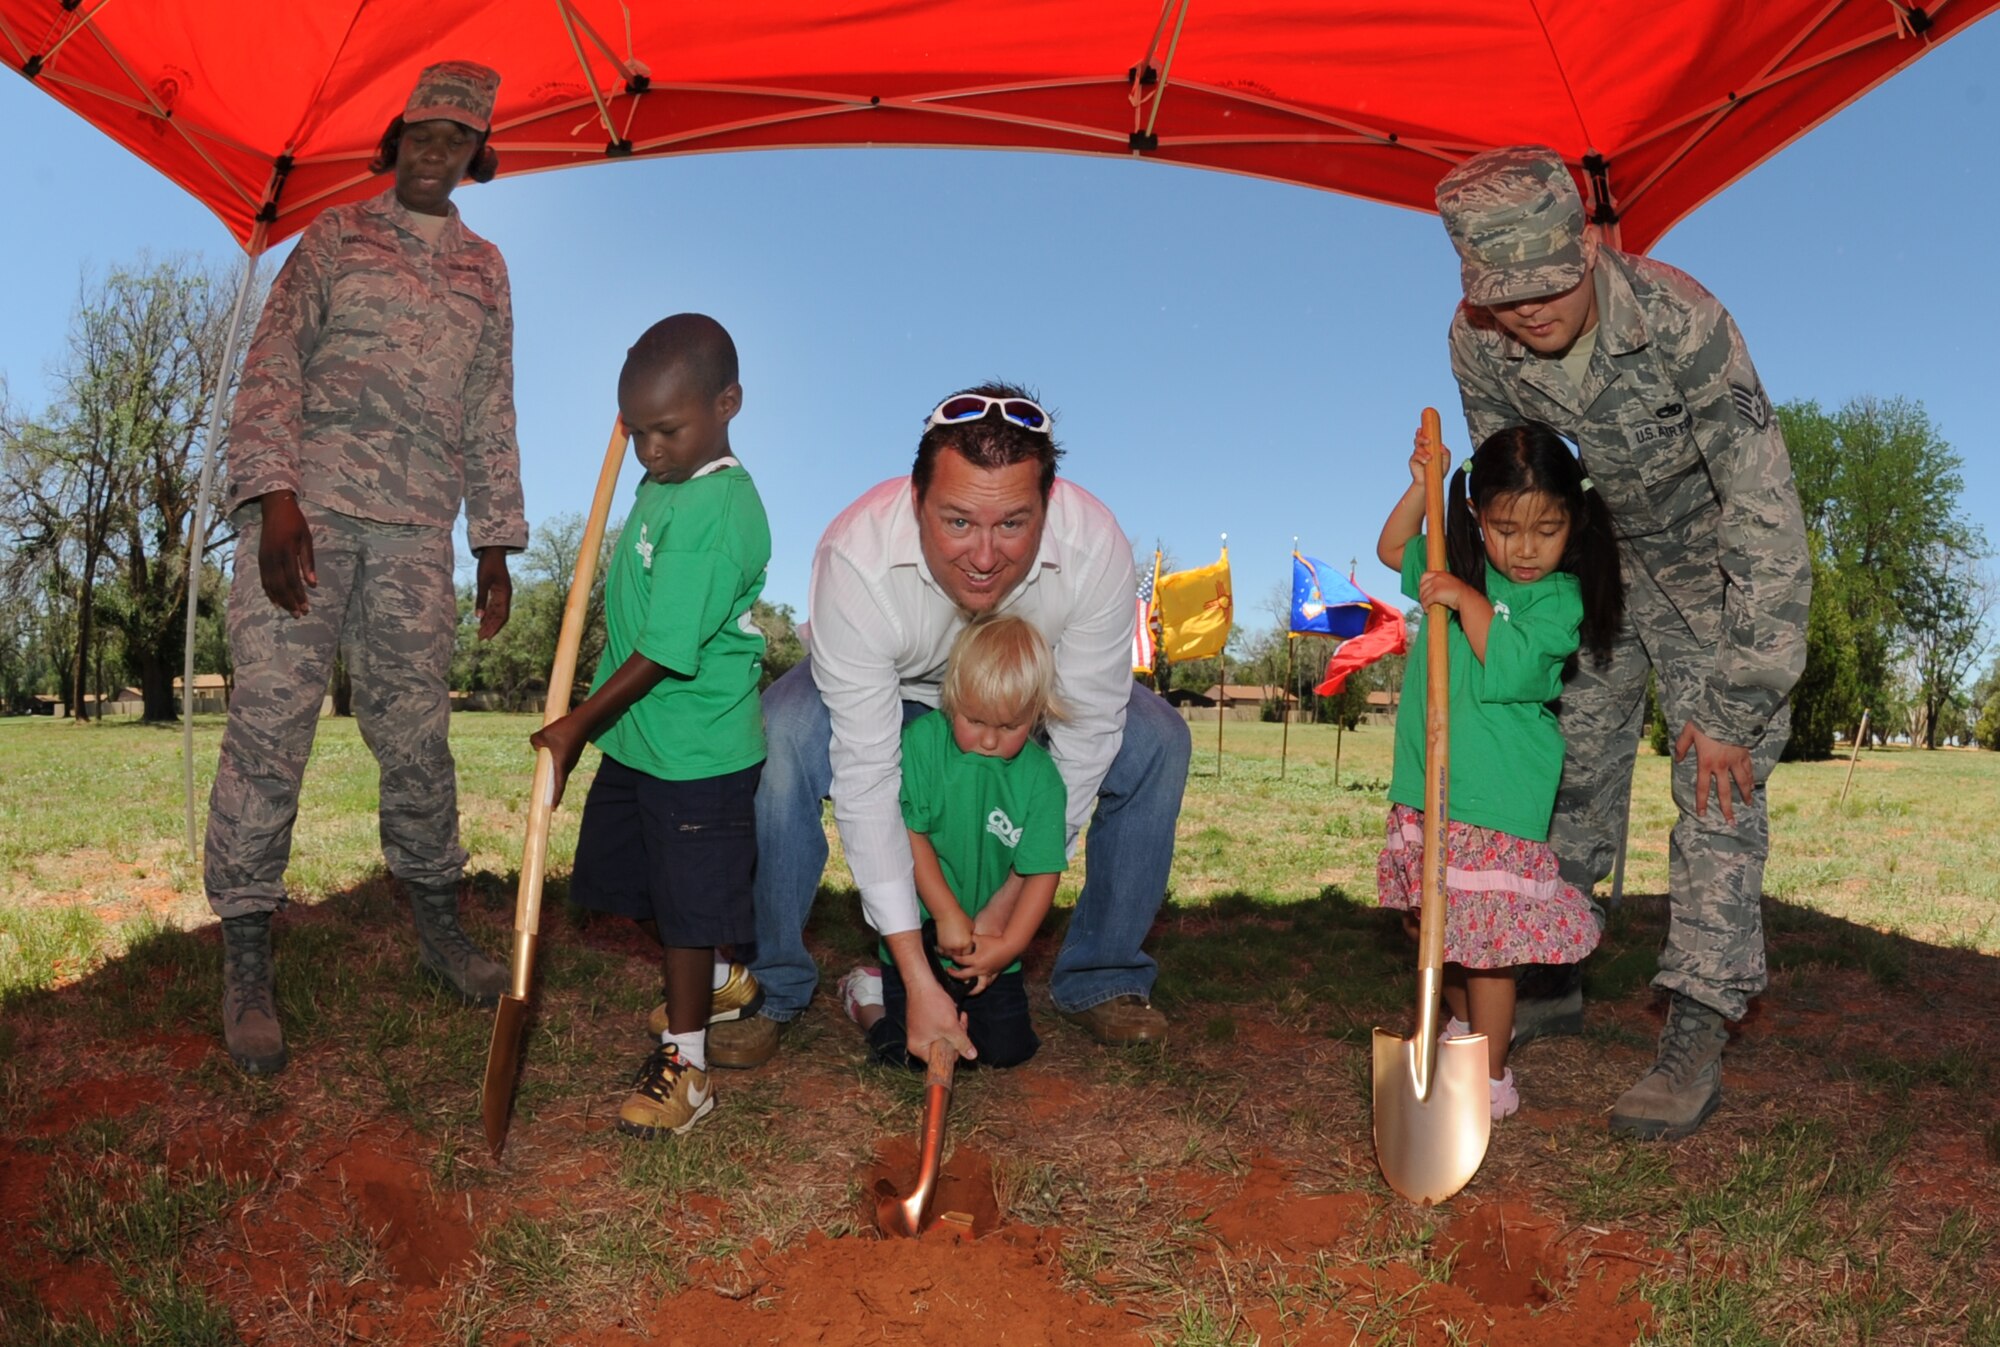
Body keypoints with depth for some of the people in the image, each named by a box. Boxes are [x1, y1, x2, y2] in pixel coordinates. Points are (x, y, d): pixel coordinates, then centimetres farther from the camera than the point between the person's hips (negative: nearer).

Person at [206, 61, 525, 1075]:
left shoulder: (485, 268, 19)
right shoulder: (337, 235, 11)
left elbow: (492, 415, 18)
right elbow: (272, 366, 2)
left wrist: (497, 543, 12)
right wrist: (275, 496, -12)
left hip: (417, 532, 2)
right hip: (305, 513, -2)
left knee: (417, 732, 4)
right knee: (270, 720, -6)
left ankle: (438, 925, 18)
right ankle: (246, 961, 1)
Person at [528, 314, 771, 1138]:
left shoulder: (718, 512, -23)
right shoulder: (662, 484, 5)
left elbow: (667, 651, -23)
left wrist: (580, 723, -16)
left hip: (699, 752, -9)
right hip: (636, 737, 9)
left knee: (690, 909, 2)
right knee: (636, 885, 20)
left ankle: (684, 1065, 16)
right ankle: (723, 986, 40)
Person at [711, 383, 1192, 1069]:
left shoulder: (1097, 549, -35)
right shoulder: (855, 559, -39)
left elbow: (1084, 745, -23)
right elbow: (866, 780, -37)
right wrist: (917, 980, -38)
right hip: (885, 686, -2)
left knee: (1156, 743, -18)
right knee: (779, 741, -31)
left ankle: (1098, 980, 1)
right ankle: (772, 989, -11)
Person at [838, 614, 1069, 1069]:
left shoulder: (1040, 775, -8)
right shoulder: (921, 741, -12)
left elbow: (1041, 871, -9)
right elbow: (909, 834, -14)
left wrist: (1007, 945, -16)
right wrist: (948, 915, -16)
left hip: (993, 942, 2)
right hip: (921, 930, -2)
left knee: (1008, 1048, -3)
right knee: (913, 1051, -8)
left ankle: (971, 995, 27)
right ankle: (868, 996, 23)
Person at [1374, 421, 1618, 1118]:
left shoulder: (1560, 598, -9)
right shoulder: (1460, 566, 9)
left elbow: (1512, 668, -22)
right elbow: (1393, 549, 24)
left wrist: (1466, 600, -21)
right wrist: (1421, 485, 12)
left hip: (1499, 801, -7)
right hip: (1426, 789, 7)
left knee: (1486, 939, -5)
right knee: (1425, 922, 17)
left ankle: (1490, 1075, 9)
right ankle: (1463, 1024, 41)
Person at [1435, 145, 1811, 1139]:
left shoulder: (1684, 324, -34)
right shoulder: (1478, 341, -20)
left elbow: (1768, 522, -32)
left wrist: (1733, 709, -31)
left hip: (1714, 562, -4)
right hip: (1601, 548, 4)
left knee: (1717, 780, -14)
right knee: (1574, 765, 7)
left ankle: (1695, 1038, -10)